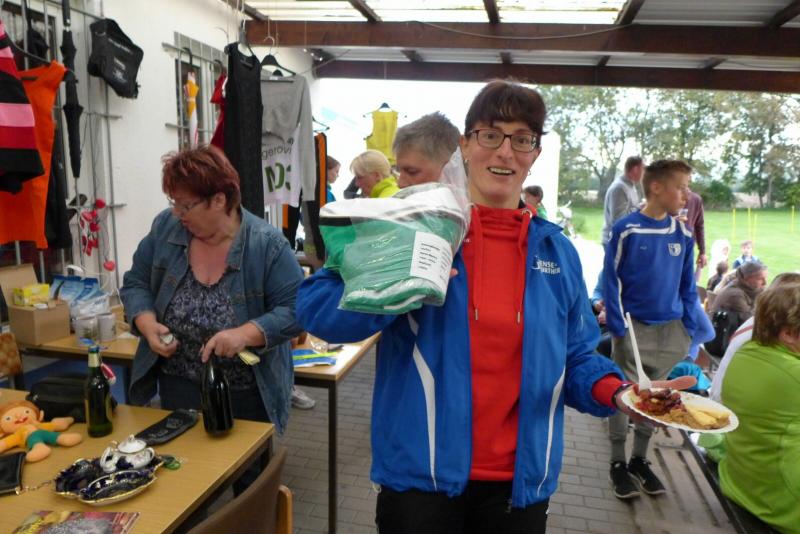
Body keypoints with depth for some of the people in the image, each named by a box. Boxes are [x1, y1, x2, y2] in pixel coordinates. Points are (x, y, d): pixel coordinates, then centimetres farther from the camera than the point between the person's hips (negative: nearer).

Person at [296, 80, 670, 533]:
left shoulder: (558, 251, 3)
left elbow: (573, 359, 11)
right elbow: (314, 306, -12)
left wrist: (614, 390, -10)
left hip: (520, 483, 4)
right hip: (421, 477, -3)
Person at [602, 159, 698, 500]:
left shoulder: (683, 233, 2)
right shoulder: (626, 229, -11)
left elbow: (688, 285, 9)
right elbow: (611, 281, -8)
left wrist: (688, 327, 3)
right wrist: (618, 328, -12)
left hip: (671, 330, 4)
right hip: (634, 328, -4)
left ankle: (640, 459, 31)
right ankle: (618, 462, 22)